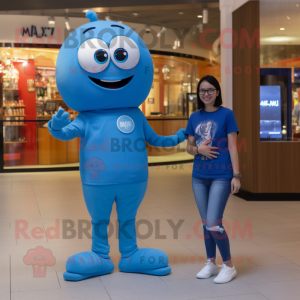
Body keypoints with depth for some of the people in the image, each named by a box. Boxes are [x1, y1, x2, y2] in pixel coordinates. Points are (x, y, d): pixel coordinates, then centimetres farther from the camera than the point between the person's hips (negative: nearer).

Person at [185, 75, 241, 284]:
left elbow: (232, 147, -5)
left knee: (214, 224, -8)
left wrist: (236, 175, -9)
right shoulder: (194, 117, 8)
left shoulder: (226, 114, -3)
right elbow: (189, 147, 13)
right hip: (199, 177, 5)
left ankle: (229, 266, 10)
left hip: (221, 176, -5)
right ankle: (211, 264, 27)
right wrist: (198, 149, -10)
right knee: (206, 223, 12)